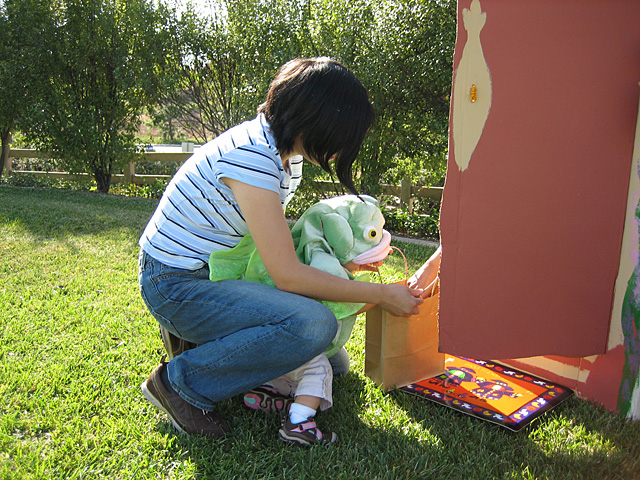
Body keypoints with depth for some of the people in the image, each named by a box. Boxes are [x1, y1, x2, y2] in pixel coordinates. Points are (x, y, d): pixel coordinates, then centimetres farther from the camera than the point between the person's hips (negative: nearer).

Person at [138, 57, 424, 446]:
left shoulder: (286, 151, 3)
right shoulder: (251, 156, -26)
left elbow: (276, 231, 16)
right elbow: (288, 274, -27)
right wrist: (381, 295, -19)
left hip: (215, 270, 10)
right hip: (175, 286, -10)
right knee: (316, 325, -27)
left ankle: (194, 332, 14)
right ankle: (180, 382, -8)